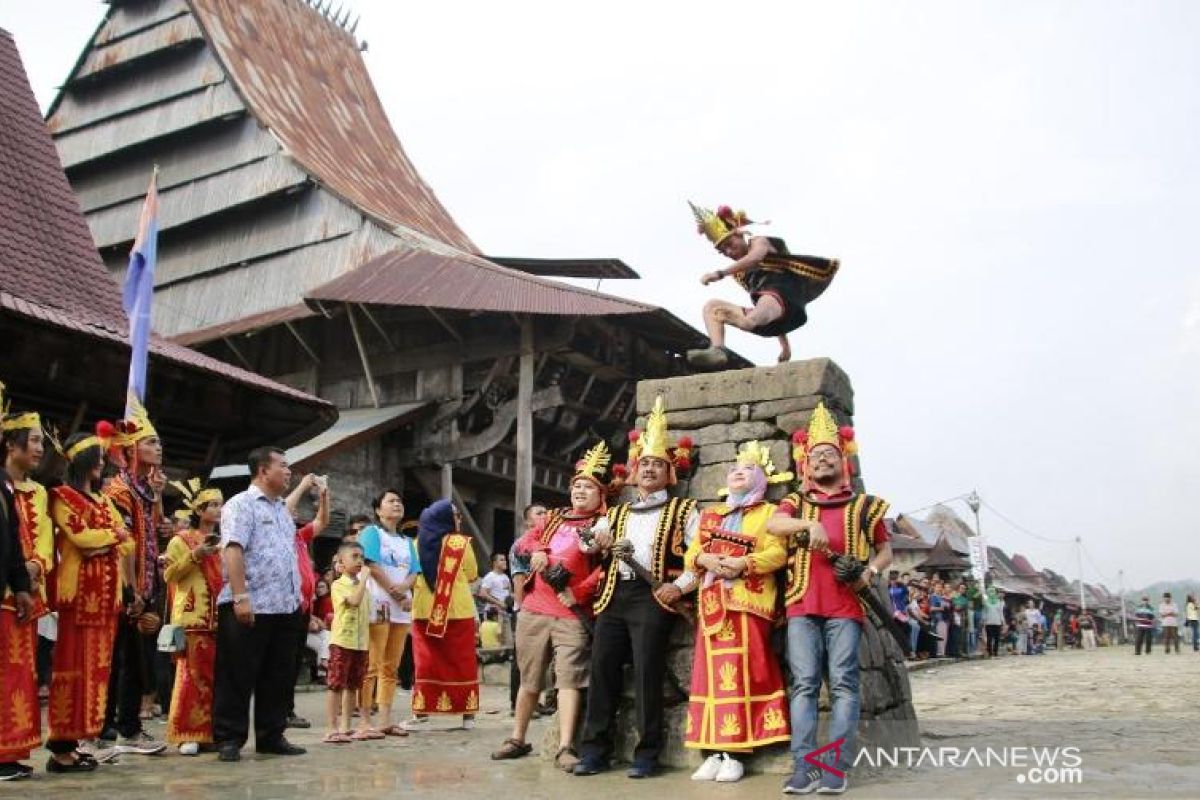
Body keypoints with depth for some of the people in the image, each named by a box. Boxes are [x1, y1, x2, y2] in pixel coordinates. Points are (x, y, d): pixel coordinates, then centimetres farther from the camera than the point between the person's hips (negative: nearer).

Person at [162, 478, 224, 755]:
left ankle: (212, 731, 10)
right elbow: (169, 574, -6)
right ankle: (188, 734, -3)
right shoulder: (182, 540, 3)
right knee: (192, 675, -8)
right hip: (193, 617, -5)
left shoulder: (223, 542, 20)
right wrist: (195, 556, -15)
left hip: (220, 617, 6)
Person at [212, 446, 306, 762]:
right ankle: (229, 739, 7)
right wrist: (240, 597, -23)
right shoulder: (241, 505, -5)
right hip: (251, 607, -8)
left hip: (284, 607, 8)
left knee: (278, 677, 11)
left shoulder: (283, 510, 20)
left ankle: (271, 736, 19)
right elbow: (233, 551, -15)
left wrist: (297, 593, 17)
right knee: (238, 677, -1)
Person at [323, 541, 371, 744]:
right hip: (342, 641, -7)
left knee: (353, 685, 10)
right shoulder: (338, 585, -5)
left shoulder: (363, 586, 17)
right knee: (336, 685, -4)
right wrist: (363, 578, -16)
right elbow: (354, 601, -22)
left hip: (361, 642, 7)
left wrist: (369, 641, 14)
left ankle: (345, 727, 16)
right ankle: (333, 728, -2)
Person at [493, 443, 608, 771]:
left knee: (569, 679, -11)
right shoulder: (553, 518, 18)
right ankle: (518, 739, 25)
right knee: (529, 678, 13)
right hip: (534, 608, 5)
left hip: (573, 613, -5)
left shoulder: (604, 525, 0)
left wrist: (578, 593, -18)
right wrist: (536, 551, -8)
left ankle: (565, 749, -11)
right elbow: (520, 544, 14)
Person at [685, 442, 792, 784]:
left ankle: (734, 752, -6)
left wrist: (742, 563, -20)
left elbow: (777, 553, -5)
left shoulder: (768, 512, 9)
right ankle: (714, 752, 2)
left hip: (748, 600, -4)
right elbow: (691, 554, 15)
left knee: (741, 672, -9)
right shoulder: (710, 514, 24)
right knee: (711, 671, -1)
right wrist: (704, 558, -8)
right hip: (713, 601, 4)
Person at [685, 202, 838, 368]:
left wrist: (720, 273, -29)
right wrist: (784, 344, 22)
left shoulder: (759, 242, 10)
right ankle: (717, 350, -29)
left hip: (783, 298, -7)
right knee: (711, 306, -4)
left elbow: (754, 258, -18)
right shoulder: (739, 272, 27)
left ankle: (747, 321, -70)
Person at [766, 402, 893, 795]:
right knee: (804, 684, -4)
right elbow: (772, 523, -3)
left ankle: (837, 766, -4)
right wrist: (808, 524, -22)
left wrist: (871, 570, -2)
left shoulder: (864, 505, 14)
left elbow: (886, 549, 19)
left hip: (845, 605, -1)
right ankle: (804, 766, -4)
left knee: (843, 683, -6)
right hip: (802, 603, 1)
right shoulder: (796, 502, 17)